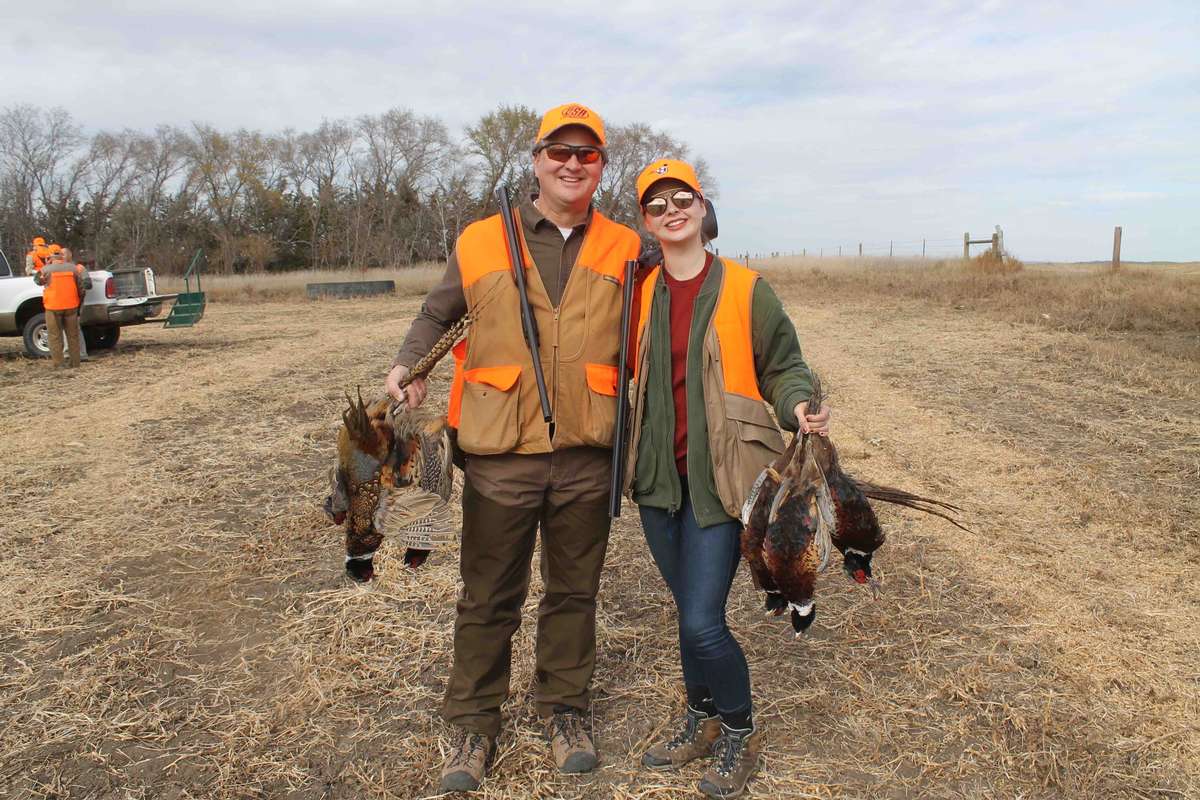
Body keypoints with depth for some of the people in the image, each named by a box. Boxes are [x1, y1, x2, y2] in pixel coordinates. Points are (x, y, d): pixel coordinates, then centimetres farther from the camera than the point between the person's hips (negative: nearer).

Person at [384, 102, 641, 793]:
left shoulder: (626, 250, 6)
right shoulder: (481, 243, 4)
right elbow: (438, 317, 14)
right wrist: (410, 366, -1)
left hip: (587, 457, 1)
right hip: (499, 456, -1)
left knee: (574, 592, 14)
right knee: (489, 598, 10)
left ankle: (566, 710, 34)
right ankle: (474, 723, 27)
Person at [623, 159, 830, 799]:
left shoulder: (746, 289, -5)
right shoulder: (641, 294, 6)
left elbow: (784, 368, -1)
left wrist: (799, 407, -21)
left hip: (721, 477, -4)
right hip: (659, 478, 4)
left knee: (701, 621, -7)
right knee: (689, 609, 16)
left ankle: (740, 732, 21)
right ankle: (701, 721, 39)